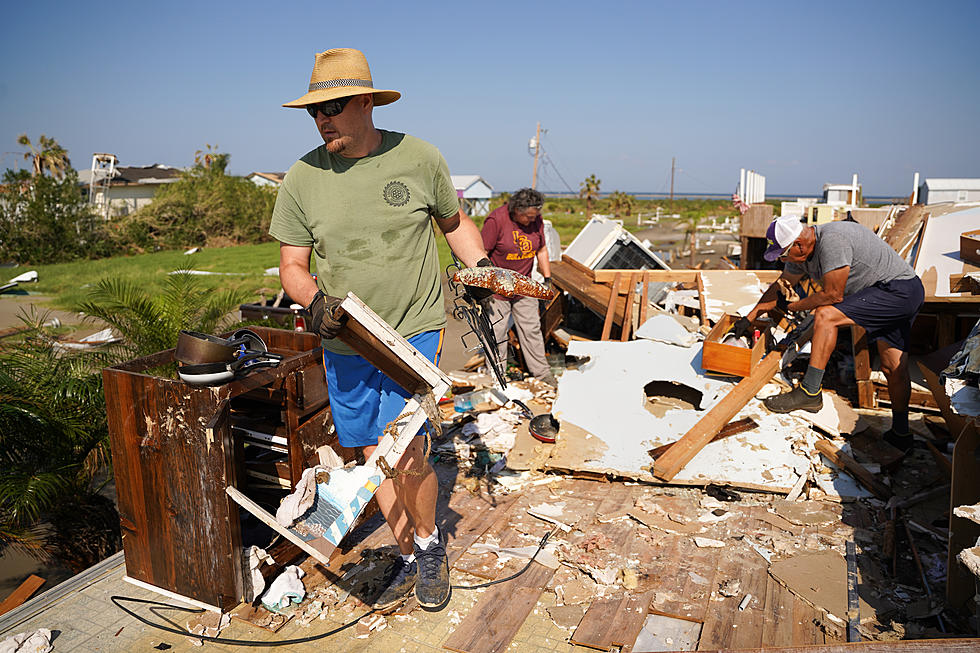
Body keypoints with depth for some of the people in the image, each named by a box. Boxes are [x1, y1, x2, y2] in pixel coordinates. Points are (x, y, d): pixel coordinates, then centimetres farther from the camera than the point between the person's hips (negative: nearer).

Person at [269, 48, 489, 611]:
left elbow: (455, 222, 12)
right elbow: (292, 265, 2)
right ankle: (410, 558, 32)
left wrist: (481, 265, -5)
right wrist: (316, 300, -19)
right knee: (377, 455, 11)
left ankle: (430, 540, 18)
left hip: (415, 330, -2)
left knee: (406, 454, -13)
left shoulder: (420, 159, -5)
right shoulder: (303, 178, -3)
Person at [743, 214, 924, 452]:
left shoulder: (831, 241, -26)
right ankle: (900, 433, 23)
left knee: (825, 315, -22)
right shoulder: (802, 252, 4)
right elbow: (779, 287, 16)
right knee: (892, 367, 12)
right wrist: (748, 319, 18)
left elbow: (833, 294, -23)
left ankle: (809, 392, -21)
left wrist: (792, 306, -9)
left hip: (898, 289, -10)